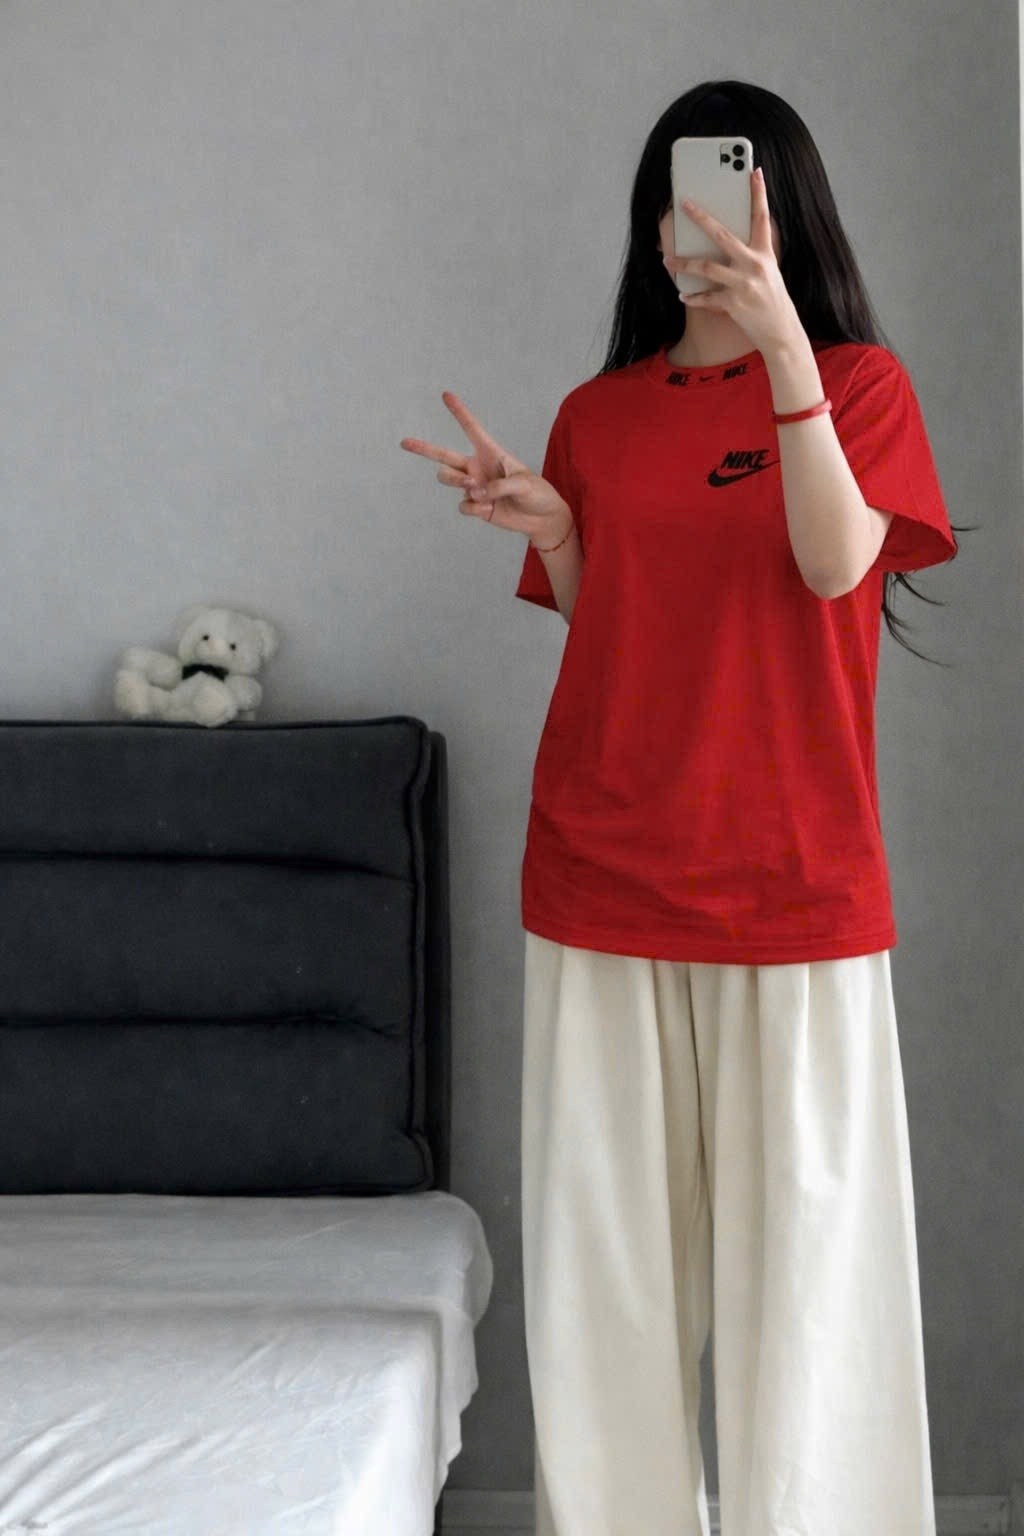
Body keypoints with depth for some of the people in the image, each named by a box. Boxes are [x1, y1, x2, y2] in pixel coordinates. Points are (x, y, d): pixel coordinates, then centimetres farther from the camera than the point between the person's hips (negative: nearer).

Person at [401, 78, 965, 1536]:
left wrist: (784, 349, -21)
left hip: (791, 859, -3)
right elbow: (594, 626, 14)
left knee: (798, 1224, 0)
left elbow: (835, 563, -14)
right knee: (608, 1235, 7)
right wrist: (546, 525, -4)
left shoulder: (856, 379, 4)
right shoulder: (599, 413, 12)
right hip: (604, 861, 3)